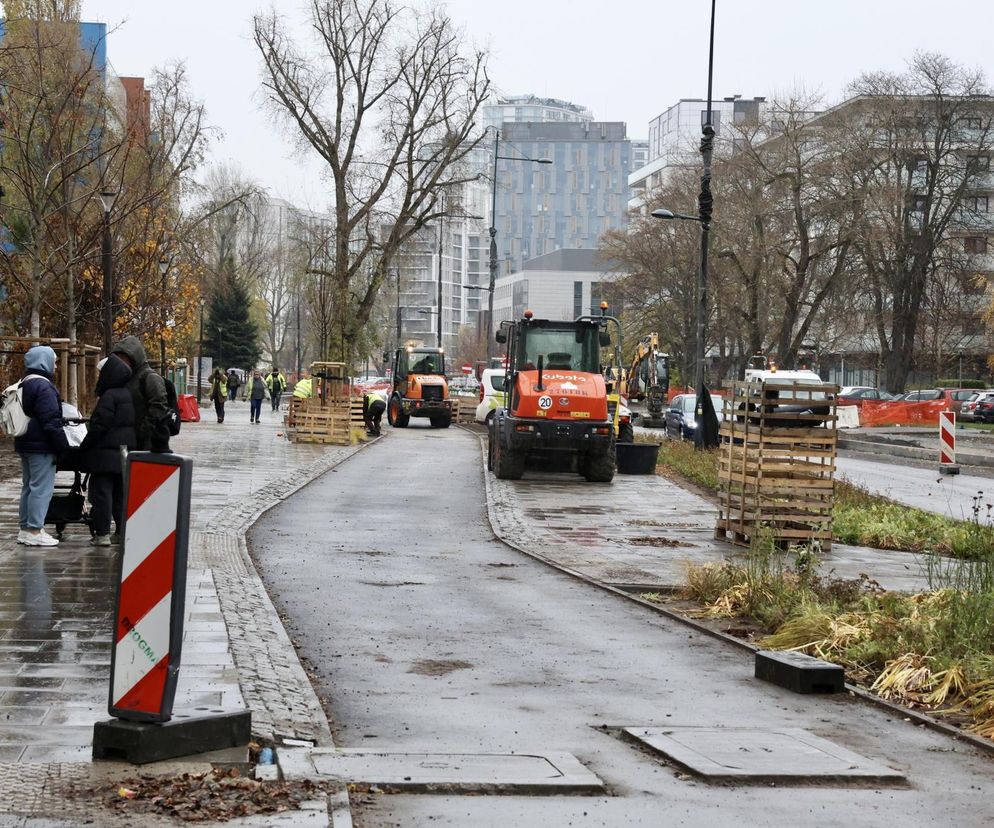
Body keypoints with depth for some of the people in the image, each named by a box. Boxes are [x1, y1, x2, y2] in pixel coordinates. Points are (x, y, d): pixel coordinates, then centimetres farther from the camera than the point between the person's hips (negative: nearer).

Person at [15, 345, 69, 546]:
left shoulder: (24, 385, 14)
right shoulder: (43, 386, -16)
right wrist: (63, 447, -17)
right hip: (42, 446, -10)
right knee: (42, 488, -7)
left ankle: (26, 528, 20)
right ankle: (34, 531, -8)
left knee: (29, 486, 15)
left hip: (25, 444, 10)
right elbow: (52, 421, -20)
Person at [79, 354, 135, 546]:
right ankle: (123, 531, 16)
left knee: (102, 491, -4)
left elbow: (99, 426, -19)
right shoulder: (128, 394, 11)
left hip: (106, 453, -8)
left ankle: (102, 533, -5)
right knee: (121, 492, 13)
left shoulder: (109, 396, -16)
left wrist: (85, 446, -10)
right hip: (126, 452, 8)